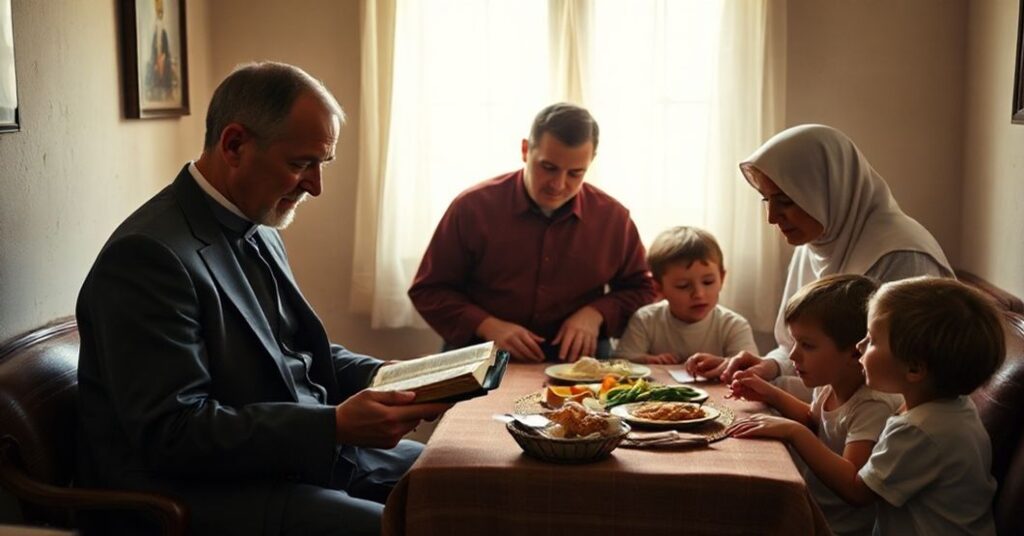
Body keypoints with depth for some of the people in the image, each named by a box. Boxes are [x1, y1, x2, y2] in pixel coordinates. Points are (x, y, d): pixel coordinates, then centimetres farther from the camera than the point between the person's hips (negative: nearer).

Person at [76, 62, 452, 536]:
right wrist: (335, 425, -28)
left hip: (315, 449, 9)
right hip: (212, 492, -9)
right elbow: (173, 433, -24)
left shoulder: (258, 230, 9)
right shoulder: (149, 253, -20)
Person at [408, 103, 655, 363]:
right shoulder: (473, 207, -4)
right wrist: (489, 327, -14)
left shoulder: (613, 217, 2)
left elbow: (640, 290, 15)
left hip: (577, 357, 2)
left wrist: (596, 314, -6)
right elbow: (429, 291, 2)